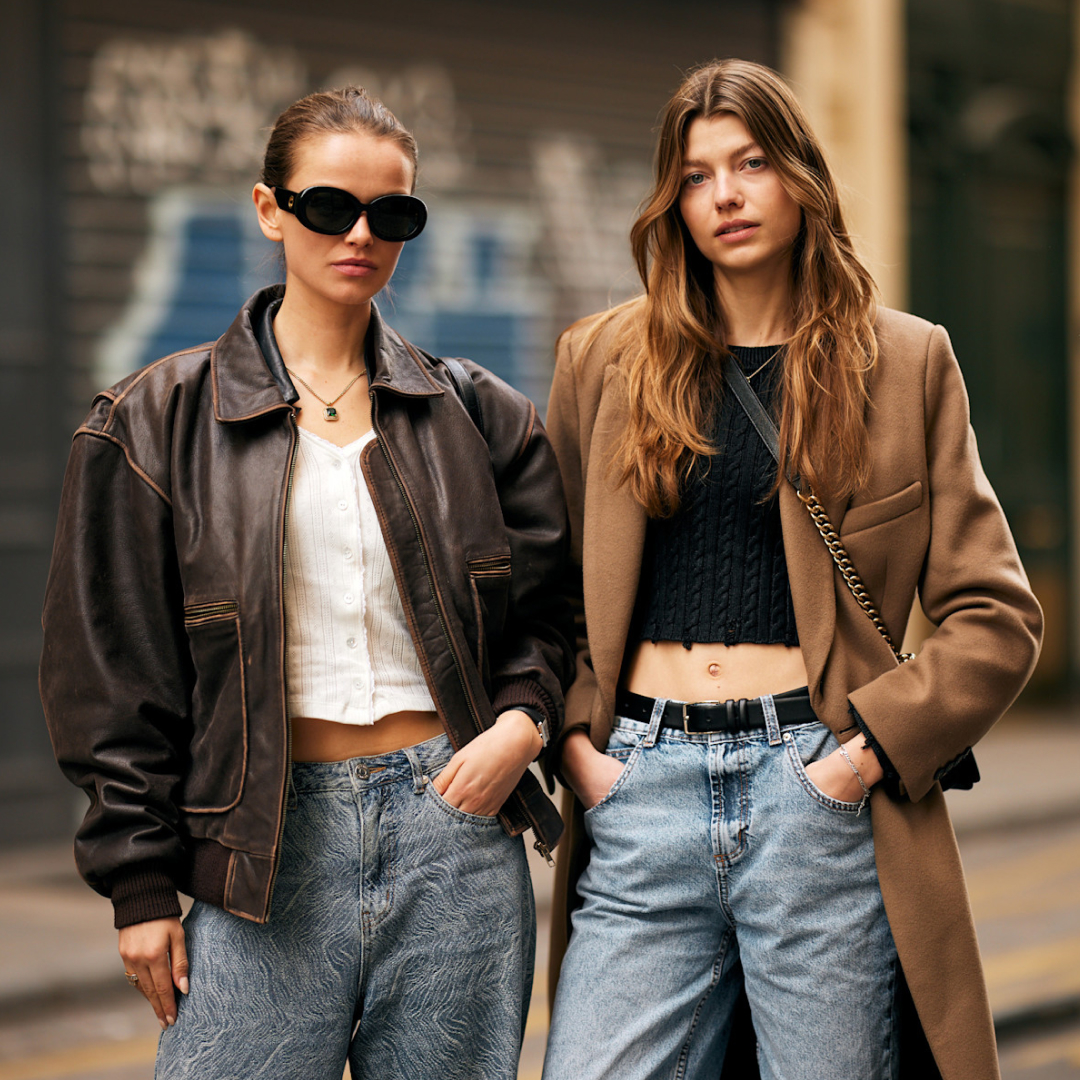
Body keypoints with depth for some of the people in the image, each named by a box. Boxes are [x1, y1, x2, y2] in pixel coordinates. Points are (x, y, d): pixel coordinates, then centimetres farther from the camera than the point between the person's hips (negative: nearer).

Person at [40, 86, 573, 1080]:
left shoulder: (477, 414, 10)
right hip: (268, 843, -1)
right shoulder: (159, 421, 4)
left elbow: (549, 605, 17)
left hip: (453, 818, 2)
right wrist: (141, 883, 0)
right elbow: (114, 672, 4)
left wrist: (522, 718, -4)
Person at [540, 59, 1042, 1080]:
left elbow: (996, 614, 5)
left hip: (822, 800, -1)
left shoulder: (905, 362, 7)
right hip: (641, 790, 2)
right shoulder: (603, 359, 11)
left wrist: (881, 741, -6)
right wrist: (574, 730, 2)